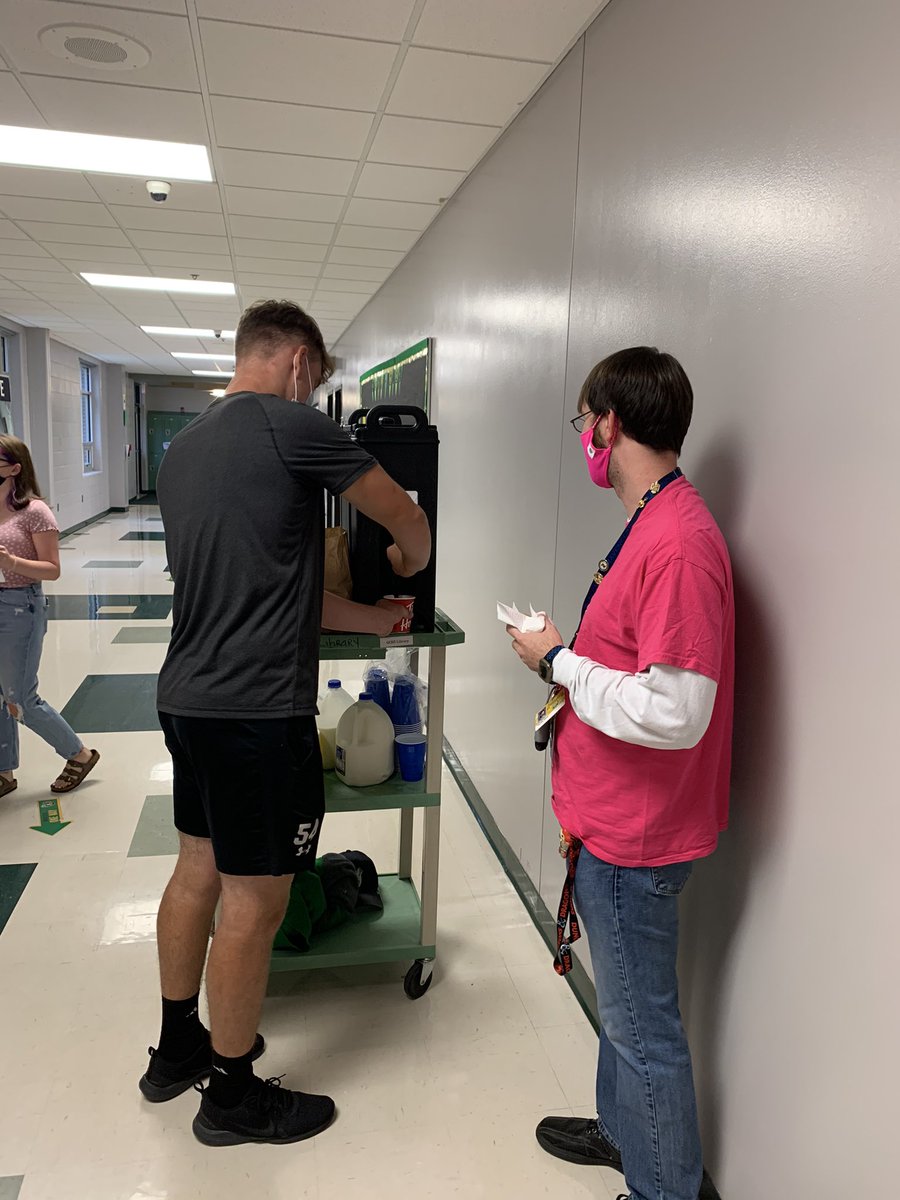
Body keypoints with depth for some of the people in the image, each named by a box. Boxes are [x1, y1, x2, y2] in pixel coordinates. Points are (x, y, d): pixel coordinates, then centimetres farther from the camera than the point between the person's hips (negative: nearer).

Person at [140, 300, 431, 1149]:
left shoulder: (182, 448, 14)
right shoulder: (291, 425, -12)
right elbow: (408, 521, -3)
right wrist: (407, 567, 21)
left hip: (186, 696, 9)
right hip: (258, 710, -9)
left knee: (197, 869, 21)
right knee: (253, 898, 5)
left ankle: (177, 1049, 39)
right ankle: (233, 1096, 25)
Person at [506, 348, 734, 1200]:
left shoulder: (678, 544, -25)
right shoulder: (651, 522, 7)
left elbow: (675, 713, -29)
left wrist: (559, 661, -19)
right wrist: (568, 662, 6)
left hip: (634, 838, -10)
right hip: (612, 820, 10)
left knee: (642, 1025, 11)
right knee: (623, 1004, 27)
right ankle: (622, 1129, 49)